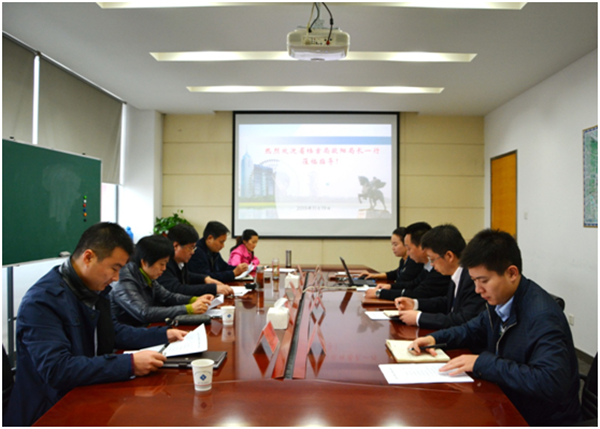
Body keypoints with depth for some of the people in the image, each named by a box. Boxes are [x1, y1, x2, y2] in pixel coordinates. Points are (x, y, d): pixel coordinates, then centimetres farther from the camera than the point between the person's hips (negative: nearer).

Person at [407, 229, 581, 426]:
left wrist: (483, 362, -29)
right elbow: (473, 329, 16)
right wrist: (434, 338, 0)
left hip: (543, 419, -7)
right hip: (509, 406, 7)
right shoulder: (499, 299, -2)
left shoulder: (542, 316, -26)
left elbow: (551, 383, -35)